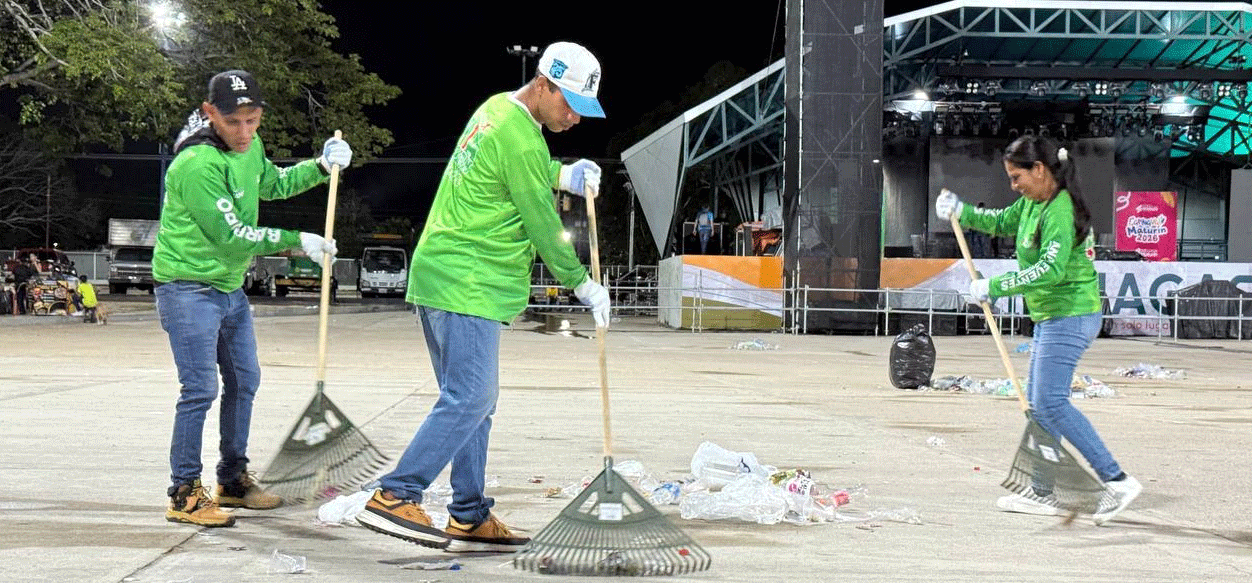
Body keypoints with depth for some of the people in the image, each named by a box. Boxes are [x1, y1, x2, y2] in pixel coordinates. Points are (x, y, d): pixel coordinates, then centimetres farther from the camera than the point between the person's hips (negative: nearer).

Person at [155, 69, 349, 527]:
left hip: (230, 286, 9)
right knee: (201, 389, -11)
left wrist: (320, 167, 11)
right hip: (188, 288, -9)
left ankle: (233, 480, 28)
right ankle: (184, 494, -1)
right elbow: (229, 234, -25)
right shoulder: (197, 163, -25)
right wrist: (296, 241, -21)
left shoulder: (249, 147, 3)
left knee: (244, 382, 14)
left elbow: (274, 184, 25)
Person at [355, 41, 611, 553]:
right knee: (468, 400, -11)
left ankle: (469, 519, 14)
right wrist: (583, 284, 1)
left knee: (473, 400, 11)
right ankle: (394, 497, -10)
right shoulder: (522, 141, -15)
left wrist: (562, 175, 12)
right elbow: (542, 227, -11)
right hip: (468, 285, -10)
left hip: (440, 276, 10)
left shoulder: (496, 108, 14)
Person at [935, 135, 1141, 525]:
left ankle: (1117, 481, -13)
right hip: (1051, 317, 10)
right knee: (1038, 402, 11)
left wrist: (994, 287, -27)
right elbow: (1002, 222, 29)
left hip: (1069, 317, -10)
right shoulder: (1031, 203, 10)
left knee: (1050, 402, -14)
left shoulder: (1060, 210, -20)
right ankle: (1042, 493, 18)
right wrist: (961, 211, 17)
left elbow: (1051, 269, -31)